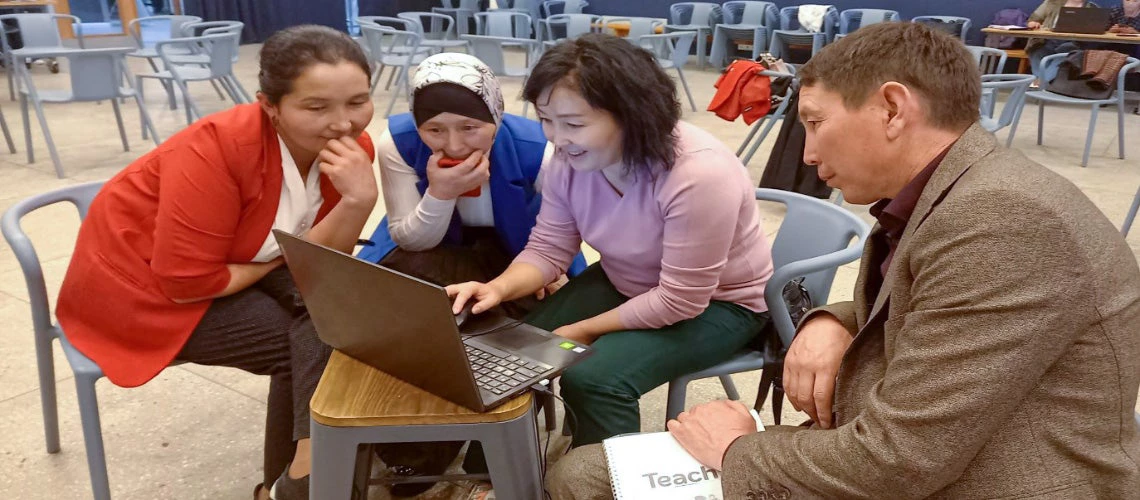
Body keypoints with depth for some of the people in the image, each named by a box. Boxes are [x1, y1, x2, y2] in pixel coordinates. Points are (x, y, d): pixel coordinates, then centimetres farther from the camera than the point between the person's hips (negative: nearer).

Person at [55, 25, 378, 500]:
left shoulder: (351, 146, -13)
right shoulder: (218, 148, -30)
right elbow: (188, 282, -29)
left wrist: (359, 200, -30)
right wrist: (283, 260, -16)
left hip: (231, 265, 6)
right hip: (140, 284, -6)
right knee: (307, 341, -19)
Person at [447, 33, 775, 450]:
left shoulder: (699, 175, -34)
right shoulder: (571, 160, -14)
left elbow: (679, 301, -28)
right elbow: (548, 249, -5)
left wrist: (584, 332, -20)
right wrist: (499, 288, -26)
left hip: (716, 304, -6)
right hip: (625, 284, 6)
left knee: (592, 377, -26)